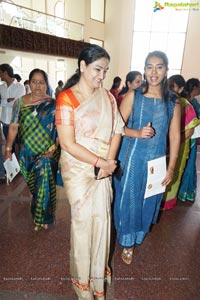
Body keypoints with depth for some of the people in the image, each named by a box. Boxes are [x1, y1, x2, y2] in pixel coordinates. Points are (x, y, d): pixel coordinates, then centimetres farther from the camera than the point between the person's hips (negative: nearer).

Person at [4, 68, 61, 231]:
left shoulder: (53, 104, -4)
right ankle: (38, 211, 42)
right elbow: (14, 127, 2)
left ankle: (43, 217, 20)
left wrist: (54, 148, -17)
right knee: (34, 184, 16)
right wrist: (8, 148, -3)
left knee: (44, 185, -2)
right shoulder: (20, 102, 3)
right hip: (27, 153, 3)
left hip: (47, 153, -2)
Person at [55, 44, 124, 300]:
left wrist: (109, 162, -10)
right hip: (78, 169, -4)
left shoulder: (107, 97, 4)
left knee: (102, 218, 13)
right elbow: (68, 143, -17)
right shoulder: (67, 99, -12)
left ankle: (98, 272, 42)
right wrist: (101, 162, -16)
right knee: (83, 220, 9)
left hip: (103, 170, 4)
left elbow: (117, 130, 2)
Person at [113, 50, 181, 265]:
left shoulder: (173, 102, 1)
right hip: (132, 158, -2)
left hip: (157, 161, 2)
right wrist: (137, 133, -22)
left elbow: (174, 137, 1)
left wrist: (171, 168, 0)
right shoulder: (133, 96, -4)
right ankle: (128, 243, 34)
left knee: (149, 201, 16)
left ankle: (138, 235, 46)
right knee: (129, 199, 9)